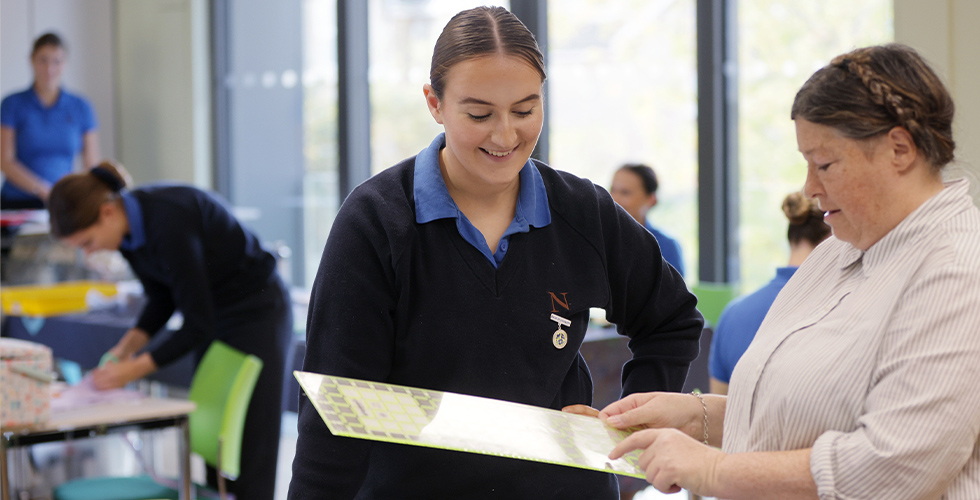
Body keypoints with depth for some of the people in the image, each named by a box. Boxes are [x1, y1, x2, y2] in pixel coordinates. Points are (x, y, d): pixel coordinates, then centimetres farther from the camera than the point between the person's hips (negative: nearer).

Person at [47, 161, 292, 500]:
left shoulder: (169, 223, -32)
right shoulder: (129, 224, -6)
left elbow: (198, 325, -26)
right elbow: (162, 299, 8)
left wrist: (135, 369, -25)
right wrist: (130, 344, -7)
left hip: (258, 311, -8)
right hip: (216, 315, 8)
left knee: (249, 443, -6)